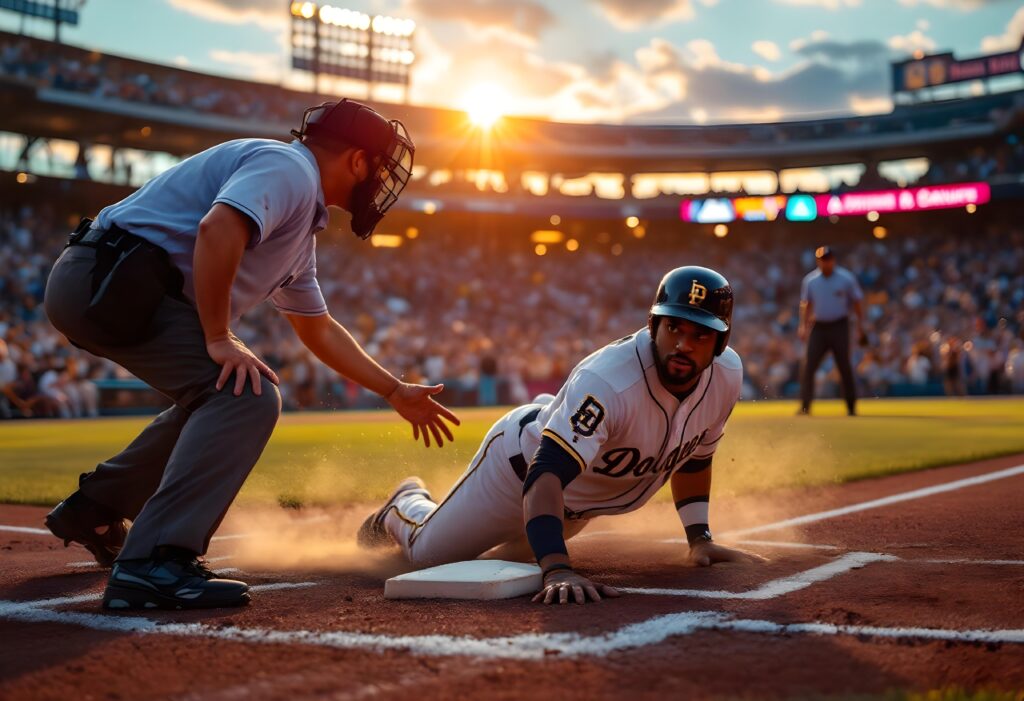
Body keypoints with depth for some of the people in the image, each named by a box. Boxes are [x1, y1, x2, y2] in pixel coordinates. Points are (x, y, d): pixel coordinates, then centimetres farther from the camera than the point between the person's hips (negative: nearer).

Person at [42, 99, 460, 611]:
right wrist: (220, 338, -22)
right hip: (109, 281, -11)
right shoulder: (287, 168, -8)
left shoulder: (301, 226, 23)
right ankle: (154, 563, -25)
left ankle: (93, 510, 35)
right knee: (248, 395, -18)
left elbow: (317, 329, 32)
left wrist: (395, 392, 33)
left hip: (119, 291, 11)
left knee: (214, 397, 27)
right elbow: (217, 229, -28)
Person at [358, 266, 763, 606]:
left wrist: (700, 539, -6)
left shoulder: (727, 375, -22)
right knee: (427, 552, 8)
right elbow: (546, 475, -52)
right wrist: (558, 571, -64)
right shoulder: (606, 380, -44)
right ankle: (408, 503, 40)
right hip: (523, 462, -6)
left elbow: (695, 455, -1)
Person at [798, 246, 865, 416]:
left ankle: (851, 407, 9)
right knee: (808, 367, -6)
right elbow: (806, 305, 13)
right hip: (818, 327, 2)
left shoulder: (846, 278, -2)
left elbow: (856, 303, 2)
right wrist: (803, 326, 3)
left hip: (839, 327, -2)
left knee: (845, 368, -1)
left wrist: (860, 328, -2)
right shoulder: (810, 280, 5)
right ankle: (805, 406, -4)